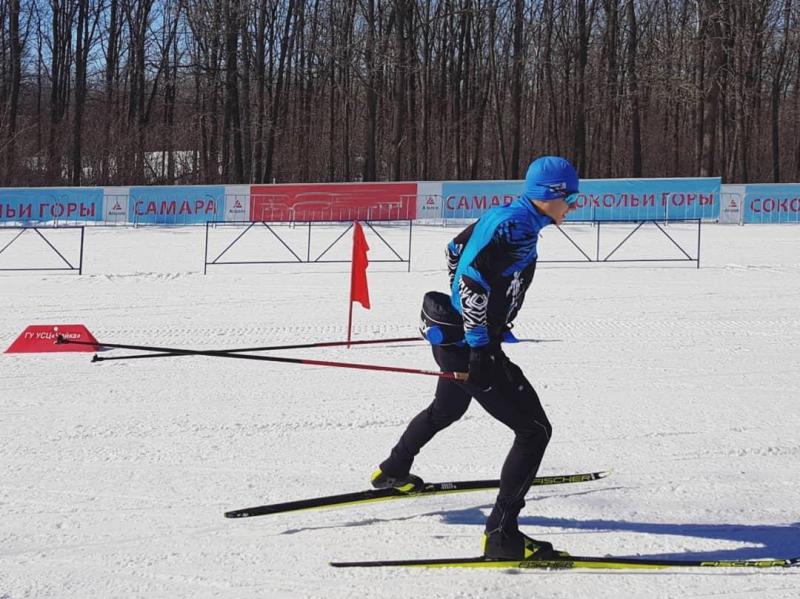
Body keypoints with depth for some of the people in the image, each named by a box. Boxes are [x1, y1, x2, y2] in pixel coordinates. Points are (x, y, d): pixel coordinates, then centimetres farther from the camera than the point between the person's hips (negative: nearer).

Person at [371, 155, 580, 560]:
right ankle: (501, 535, -14)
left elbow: (456, 250, 23)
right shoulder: (518, 228, -20)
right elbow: (474, 279, -29)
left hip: (453, 335, 10)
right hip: (470, 345, -10)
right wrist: (480, 345, -27)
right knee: (534, 430, -9)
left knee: (447, 409, 37)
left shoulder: (500, 216, 9)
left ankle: (393, 471, 59)